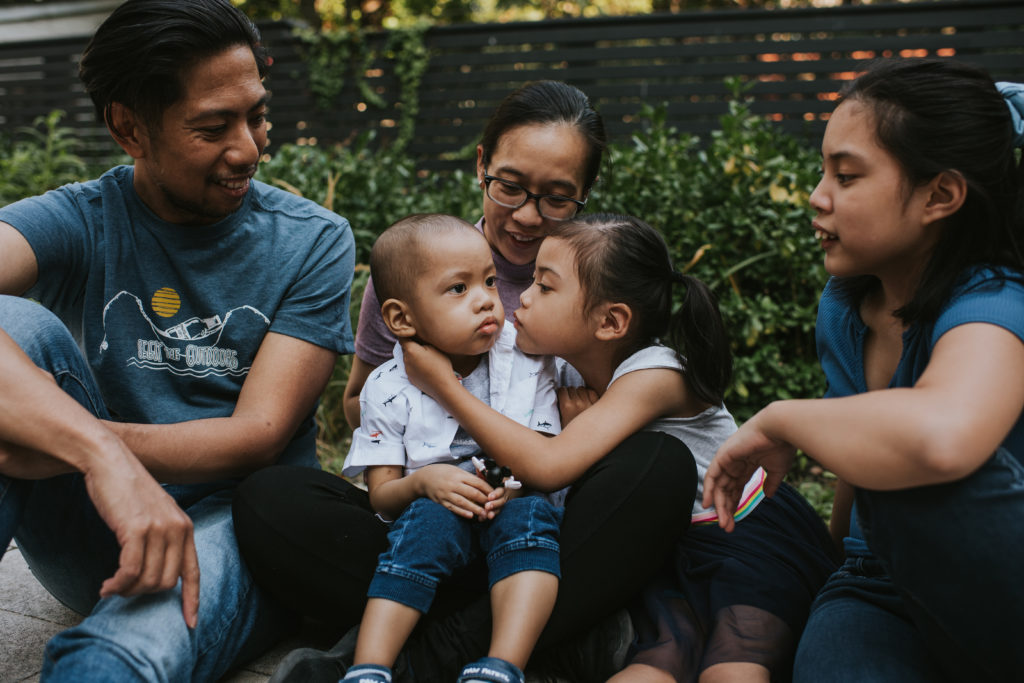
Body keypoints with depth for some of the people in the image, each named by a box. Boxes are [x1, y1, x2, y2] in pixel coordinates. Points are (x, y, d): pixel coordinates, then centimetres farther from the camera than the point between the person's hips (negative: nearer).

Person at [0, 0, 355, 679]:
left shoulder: (313, 241, -3)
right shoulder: (77, 222, -4)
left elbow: (259, 434, -11)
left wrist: (60, 447, -24)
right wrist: (99, 452, -43)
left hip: (235, 525, -3)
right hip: (94, 529, 3)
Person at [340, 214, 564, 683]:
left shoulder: (528, 363, 1)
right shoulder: (388, 390, -2)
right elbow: (382, 495, -2)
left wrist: (518, 480, -21)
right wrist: (424, 481, -23)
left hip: (510, 510, 1)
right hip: (439, 510, -1)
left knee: (531, 514, -31)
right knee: (430, 517, -33)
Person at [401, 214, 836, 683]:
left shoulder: (654, 375, -24)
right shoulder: (576, 374, -2)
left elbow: (549, 467, -35)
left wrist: (445, 387, -27)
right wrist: (573, 420, -19)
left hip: (756, 529, -5)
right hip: (675, 547, 5)